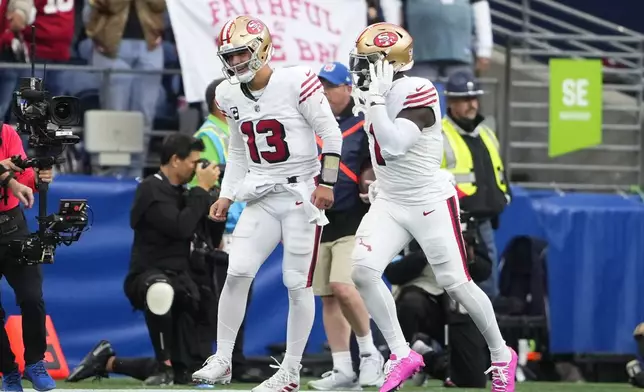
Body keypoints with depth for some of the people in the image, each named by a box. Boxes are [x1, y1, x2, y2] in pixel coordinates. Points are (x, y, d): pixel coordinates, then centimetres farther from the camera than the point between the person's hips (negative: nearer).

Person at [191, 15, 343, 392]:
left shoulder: (296, 83, -15)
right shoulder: (230, 96, 5)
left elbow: (330, 134, -11)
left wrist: (327, 182, -14)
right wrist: (227, 195, 13)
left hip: (302, 194, -5)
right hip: (261, 198, 5)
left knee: (298, 284, -1)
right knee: (237, 273, -6)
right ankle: (222, 361, 3)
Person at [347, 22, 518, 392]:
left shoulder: (417, 92, -20)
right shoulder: (378, 94, 4)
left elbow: (394, 145, -32)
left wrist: (375, 98, -30)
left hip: (431, 204, -7)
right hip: (389, 202, 7)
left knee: (457, 284, -2)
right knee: (362, 268, -13)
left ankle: (502, 355, 19)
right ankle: (402, 354, -3)